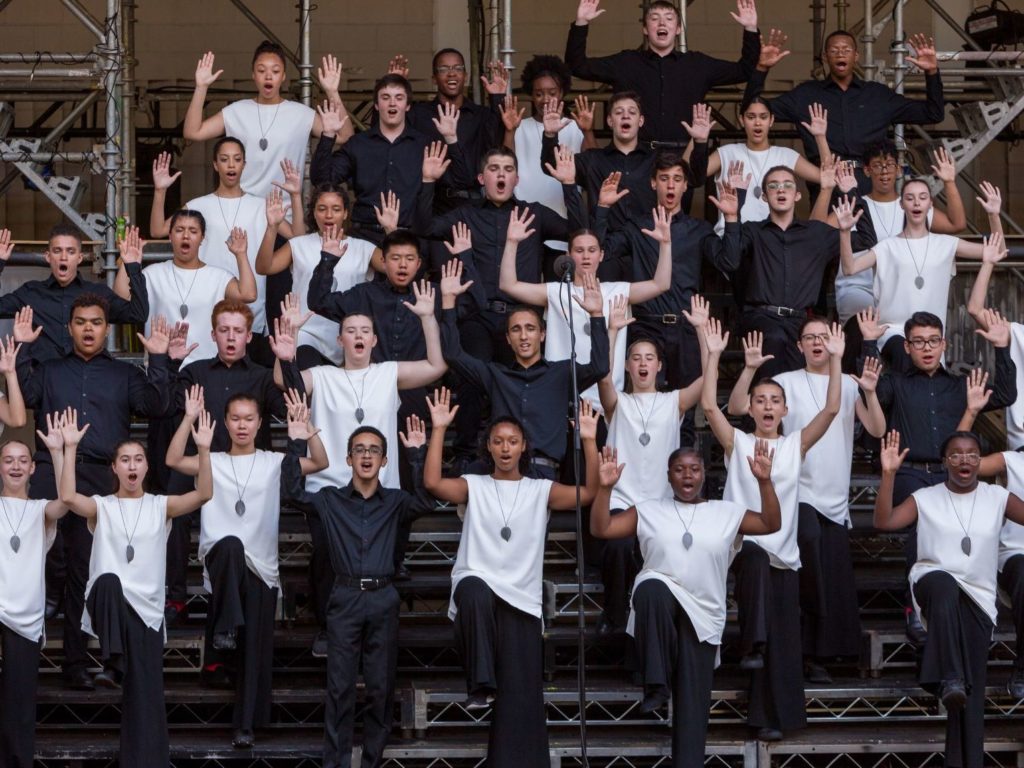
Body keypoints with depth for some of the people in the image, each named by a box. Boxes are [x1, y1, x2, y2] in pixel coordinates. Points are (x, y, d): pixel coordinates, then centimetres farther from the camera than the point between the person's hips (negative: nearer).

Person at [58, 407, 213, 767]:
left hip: (147, 609, 1)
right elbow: (68, 497, -13)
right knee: (108, 581, -39)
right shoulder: (101, 507, 8)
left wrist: (204, 450, -17)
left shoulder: (160, 507, 10)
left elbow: (203, 494, -5)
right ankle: (113, 664, -32)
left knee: (145, 697, -4)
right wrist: (70, 447, -18)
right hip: (107, 602, -1)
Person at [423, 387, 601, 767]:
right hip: (478, 590, -1)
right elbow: (432, 482, -8)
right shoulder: (474, 486, 10)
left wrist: (589, 440, -10)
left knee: (520, 697, -5)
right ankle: (481, 685, -33)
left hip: (522, 600, 1)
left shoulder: (540, 490, 13)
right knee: (474, 589, -41)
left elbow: (590, 493, 0)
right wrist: (439, 429, -11)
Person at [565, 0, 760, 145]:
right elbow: (577, 66, 9)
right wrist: (581, 23, -3)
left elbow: (744, 71, 17)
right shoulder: (625, 62, 11)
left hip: (683, 153, 1)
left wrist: (751, 29, 5)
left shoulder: (697, 64, 14)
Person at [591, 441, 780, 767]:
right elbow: (600, 529, 4)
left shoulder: (726, 512, 12)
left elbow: (771, 524, 4)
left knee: (692, 702, -3)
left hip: (702, 615, 1)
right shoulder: (647, 510, 10)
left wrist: (764, 481, -9)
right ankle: (656, 684, -29)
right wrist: (605, 487, -10)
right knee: (651, 589, -40)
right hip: (660, 598, -1)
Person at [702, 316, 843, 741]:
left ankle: (772, 717, 6)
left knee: (782, 638, -2)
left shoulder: (796, 445, 10)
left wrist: (835, 360, -10)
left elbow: (831, 409, -1)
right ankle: (753, 644, -34)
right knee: (756, 556, -39)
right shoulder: (737, 443, 7)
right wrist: (714, 355, -13)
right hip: (742, 545, -2)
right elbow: (709, 405, -7)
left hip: (783, 554, 2)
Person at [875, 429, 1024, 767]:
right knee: (946, 585, -42)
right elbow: (883, 521, -4)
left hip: (978, 598, 2)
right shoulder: (925, 499, 9)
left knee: (972, 691, -8)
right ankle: (950, 679, -47)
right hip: (933, 583, -2)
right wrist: (889, 474, -13)